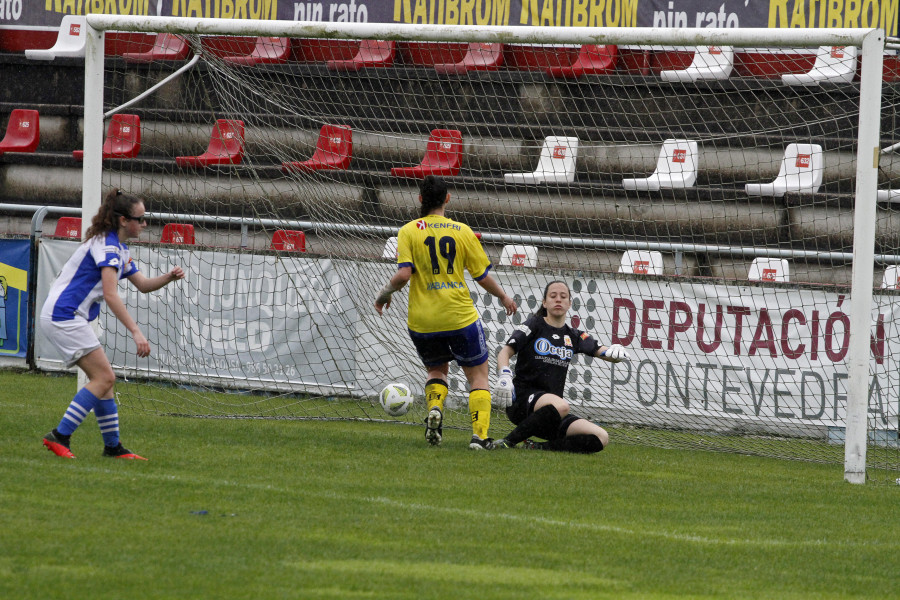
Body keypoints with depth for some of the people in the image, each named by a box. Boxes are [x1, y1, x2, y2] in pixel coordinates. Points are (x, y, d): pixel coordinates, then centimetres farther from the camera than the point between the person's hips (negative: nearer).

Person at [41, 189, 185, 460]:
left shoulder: (119, 249, 16)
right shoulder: (107, 245, -17)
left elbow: (143, 284, 22)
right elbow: (110, 295, -25)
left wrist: (169, 277, 2)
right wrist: (136, 333, -30)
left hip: (63, 317, 10)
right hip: (63, 315, -10)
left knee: (103, 377, 11)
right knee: (104, 377, -13)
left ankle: (112, 446, 15)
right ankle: (59, 437, -16)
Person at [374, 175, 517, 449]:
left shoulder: (408, 231, -4)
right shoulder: (462, 232, -2)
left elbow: (403, 274, -14)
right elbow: (482, 276, 2)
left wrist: (385, 293, 5)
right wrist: (504, 297, 20)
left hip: (422, 321, 1)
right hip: (460, 318, -1)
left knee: (436, 370, 25)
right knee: (478, 375, 10)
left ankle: (434, 409, -5)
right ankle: (479, 435, -5)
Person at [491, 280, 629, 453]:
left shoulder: (573, 336, 16)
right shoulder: (535, 325, 4)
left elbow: (601, 352, 12)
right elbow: (506, 351, -5)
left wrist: (615, 351, -13)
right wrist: (504, 376, -25)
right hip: (522, 398, -5)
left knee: (601, 438, -13)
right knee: (561, 406, -38)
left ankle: (538, 446, -12)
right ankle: (508, 442, -26)